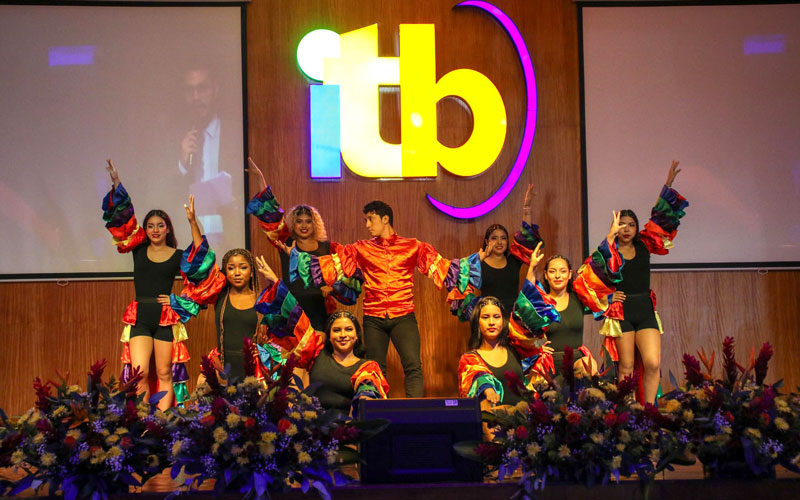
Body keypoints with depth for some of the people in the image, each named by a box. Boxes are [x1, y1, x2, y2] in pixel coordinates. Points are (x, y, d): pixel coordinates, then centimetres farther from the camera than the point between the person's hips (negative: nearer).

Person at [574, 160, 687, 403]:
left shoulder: (644, 246, 8)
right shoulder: (609, 252, -3)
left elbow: (660, 218, 11)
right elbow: (584, 279, -12)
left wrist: (668, 185, 6)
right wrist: (606, 299, -10)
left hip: (646, 311, 3)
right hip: (621, 312, -3)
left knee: (653, 364, -9)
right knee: (626, 368, 0)